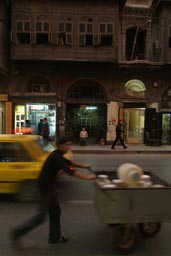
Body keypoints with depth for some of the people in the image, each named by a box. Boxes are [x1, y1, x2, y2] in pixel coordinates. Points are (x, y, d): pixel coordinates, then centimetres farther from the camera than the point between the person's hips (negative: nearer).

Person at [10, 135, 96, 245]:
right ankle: (17, 232, 11)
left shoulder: (58, 155, 6)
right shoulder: (56, 157, -24)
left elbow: (68, 162, 23)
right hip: (45, 188, -10)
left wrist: (82, 166, 20)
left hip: (49, 187, 10)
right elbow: (70, 171, -28)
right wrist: (87, 177, -23)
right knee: (41, 215, -1)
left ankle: (55, 237, 27)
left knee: (55, 211, 16)